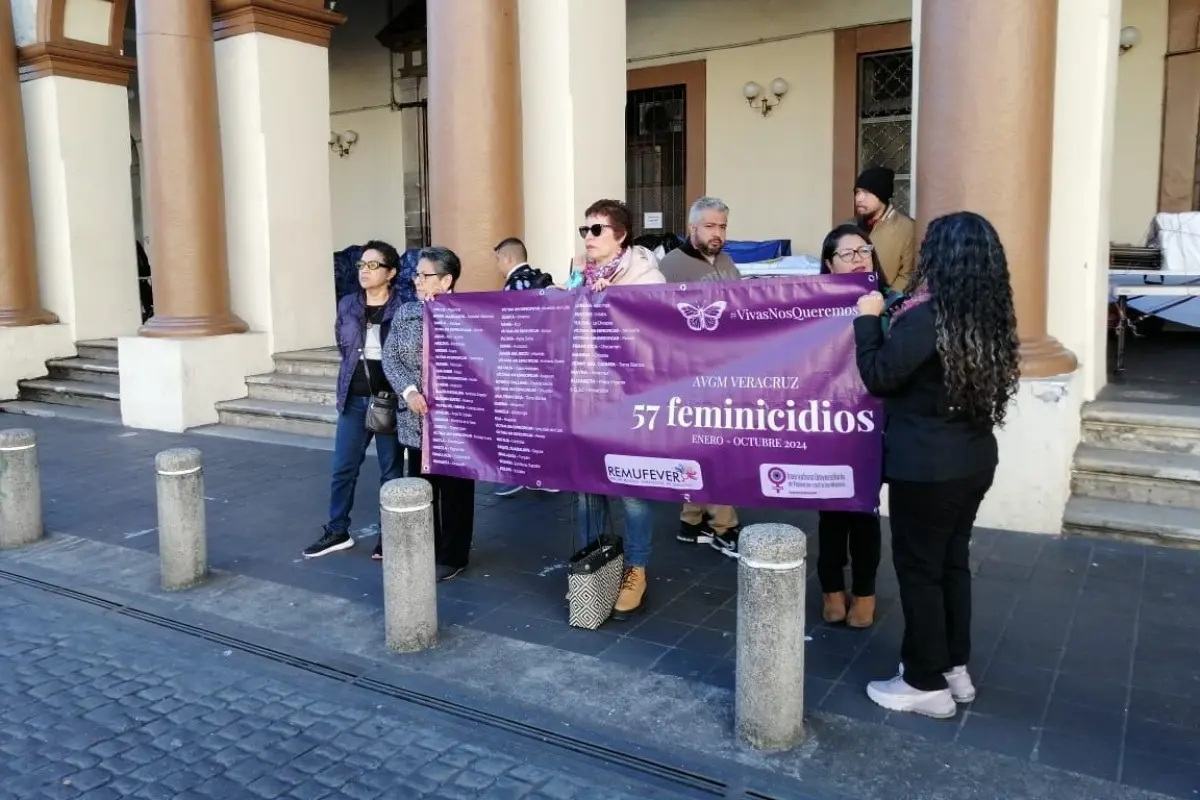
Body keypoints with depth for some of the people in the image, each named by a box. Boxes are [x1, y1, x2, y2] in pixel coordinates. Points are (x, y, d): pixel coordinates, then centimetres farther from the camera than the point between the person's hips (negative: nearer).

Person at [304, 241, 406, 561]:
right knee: (342, 468, 10)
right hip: (353, 399, 5)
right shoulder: (347, 305, 6)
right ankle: (337, 531, 25)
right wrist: (357, 368, 12)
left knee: (391, 471, 7)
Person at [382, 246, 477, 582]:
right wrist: (409, 391, -11)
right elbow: (389, 358, 3)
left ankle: (452, 557, 18)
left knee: (454, 488, 6)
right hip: (415, 417, 5)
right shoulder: (406, 312, 8)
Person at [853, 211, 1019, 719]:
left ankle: (927, 683, 18)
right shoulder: (989, 316, 3)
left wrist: (867, 319, -4)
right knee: (953, 561, 20)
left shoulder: (926, 317, -22)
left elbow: (877, 378, -15)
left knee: (919, 568, 5)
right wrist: (891, 321, 11)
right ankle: (955, 667, 33)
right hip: (974, 457, 8)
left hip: (926, 466, -8)